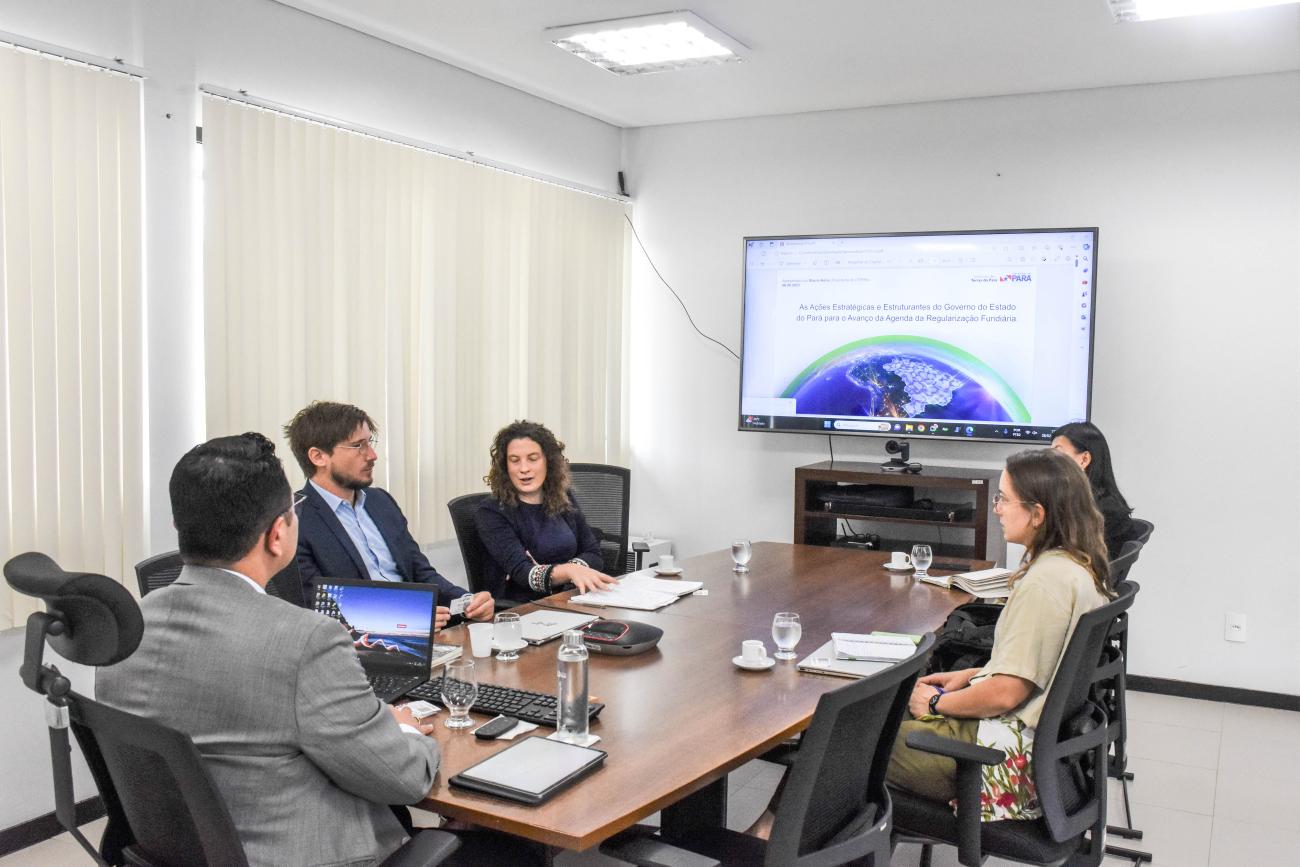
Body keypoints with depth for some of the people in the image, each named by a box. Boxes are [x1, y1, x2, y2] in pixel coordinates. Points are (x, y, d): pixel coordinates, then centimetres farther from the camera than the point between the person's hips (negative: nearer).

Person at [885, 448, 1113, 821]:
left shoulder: (1047, 580, -23)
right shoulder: (1081, 565, 7)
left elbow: (1006, 693, -23)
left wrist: (937, 702, -8)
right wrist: (970, 675, 12)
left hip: (1018, 760, -10)